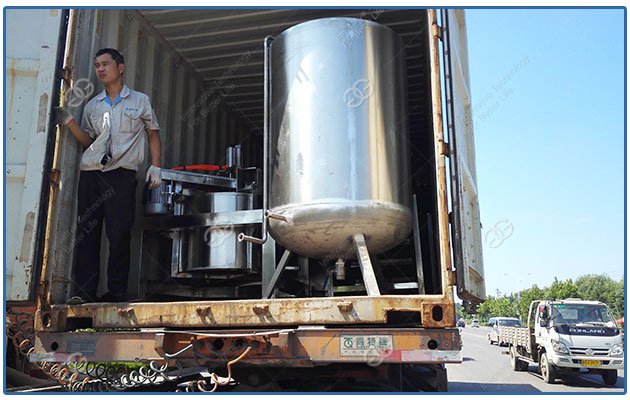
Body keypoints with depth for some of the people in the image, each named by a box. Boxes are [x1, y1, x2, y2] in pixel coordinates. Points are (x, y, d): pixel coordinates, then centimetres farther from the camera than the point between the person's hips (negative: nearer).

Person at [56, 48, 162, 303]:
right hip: (91, 172, 4)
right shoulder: (92, 106, 20)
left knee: (119, 233, -8)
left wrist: (156, 166, 2)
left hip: (122, 173, -3)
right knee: (86, 231, -3)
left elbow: (153, 135, 14)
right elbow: (87, 141, 16)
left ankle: (117, 293, -2)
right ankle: (84, 291, 0)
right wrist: (68, 121, 0)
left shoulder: (140, 101, 13)